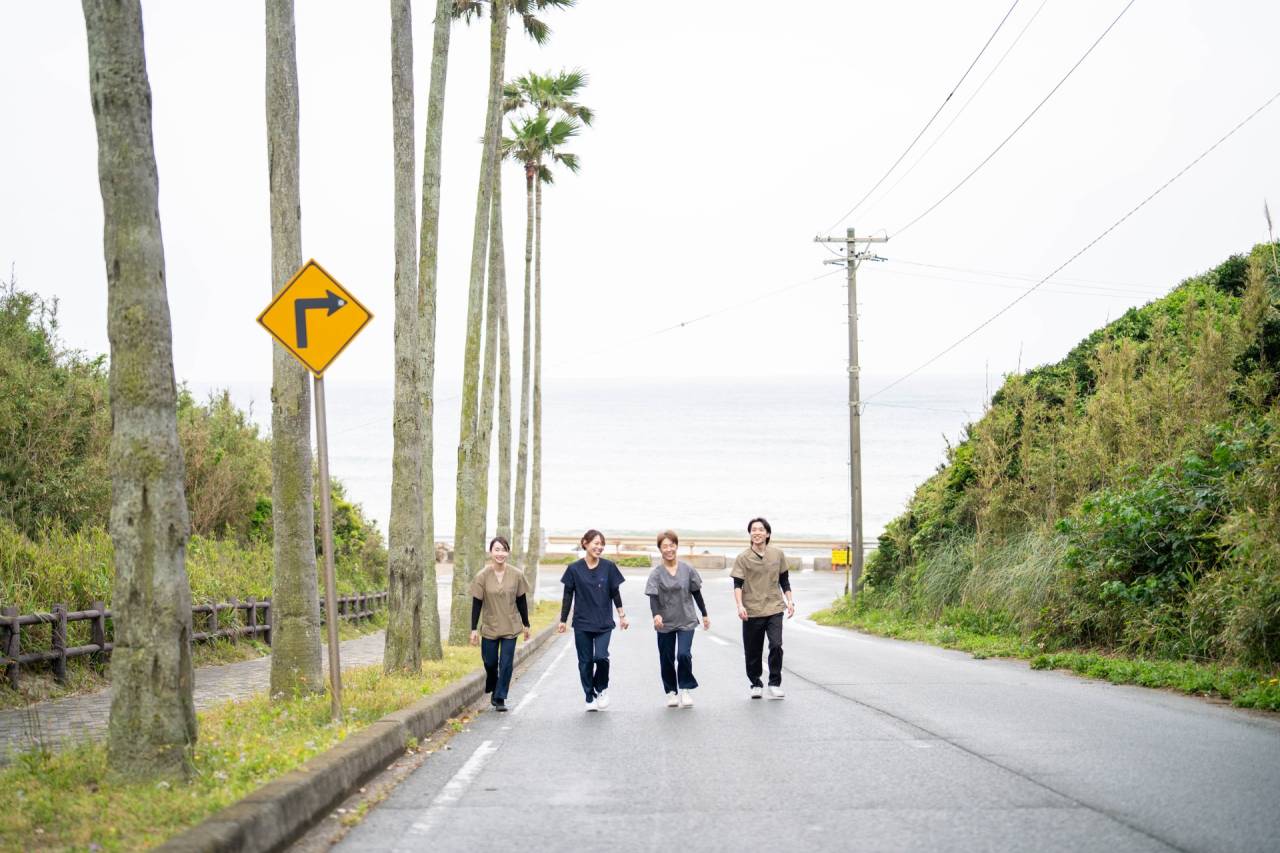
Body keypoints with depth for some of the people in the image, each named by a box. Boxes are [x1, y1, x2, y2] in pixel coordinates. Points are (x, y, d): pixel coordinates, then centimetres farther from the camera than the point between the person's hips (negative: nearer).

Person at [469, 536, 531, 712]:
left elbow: (522, 601, 5)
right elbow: (477, 603, -5)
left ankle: (500, 699, 6)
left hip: (510, 627, 0)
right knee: (490, 663, 8)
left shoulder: (517, 575, -5)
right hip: (489, 627, 0)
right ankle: (493, 691, 35)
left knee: (506, 664, -4)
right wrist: (474, 629, -7)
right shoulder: (482, 576, -8)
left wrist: (526, 625, 8)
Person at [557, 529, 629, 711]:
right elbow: (568, 596, 3)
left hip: (604, 623, 0)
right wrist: (562, 620, 4)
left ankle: (602, 688, 12)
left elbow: (615, 593, 7)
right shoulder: (575, 569, -3)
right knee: (585, 662, 4)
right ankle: (590, 697, 17)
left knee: (601, 657, -15)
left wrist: (622, 616, 7)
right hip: (582, 623, 0)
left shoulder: (608, 567, -1)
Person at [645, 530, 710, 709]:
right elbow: (653, 597, -15)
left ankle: (685, 689, 1)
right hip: (665, 622, 0)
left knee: (684, 654, -16)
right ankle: (671, 692, 23)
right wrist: (656, 615, -33)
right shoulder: (656, 573, -6)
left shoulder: (687, 569, -1)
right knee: (667, 659, 7)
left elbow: (696, 593, 8)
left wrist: (705, 615, 12)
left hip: (686, 620, 0)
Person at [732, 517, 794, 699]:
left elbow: (784, 580, 15)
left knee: (776, 645, -16)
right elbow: (737, 584, -6)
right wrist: (740, 605, -19)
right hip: (752, 611, 0)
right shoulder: (743, 558, -1)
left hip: (774, 609, 1)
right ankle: (756, 685, 24)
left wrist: (790, 601, 8)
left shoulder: (777, 554, 6)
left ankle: (775, 684, -4)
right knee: (752, 652, 5)